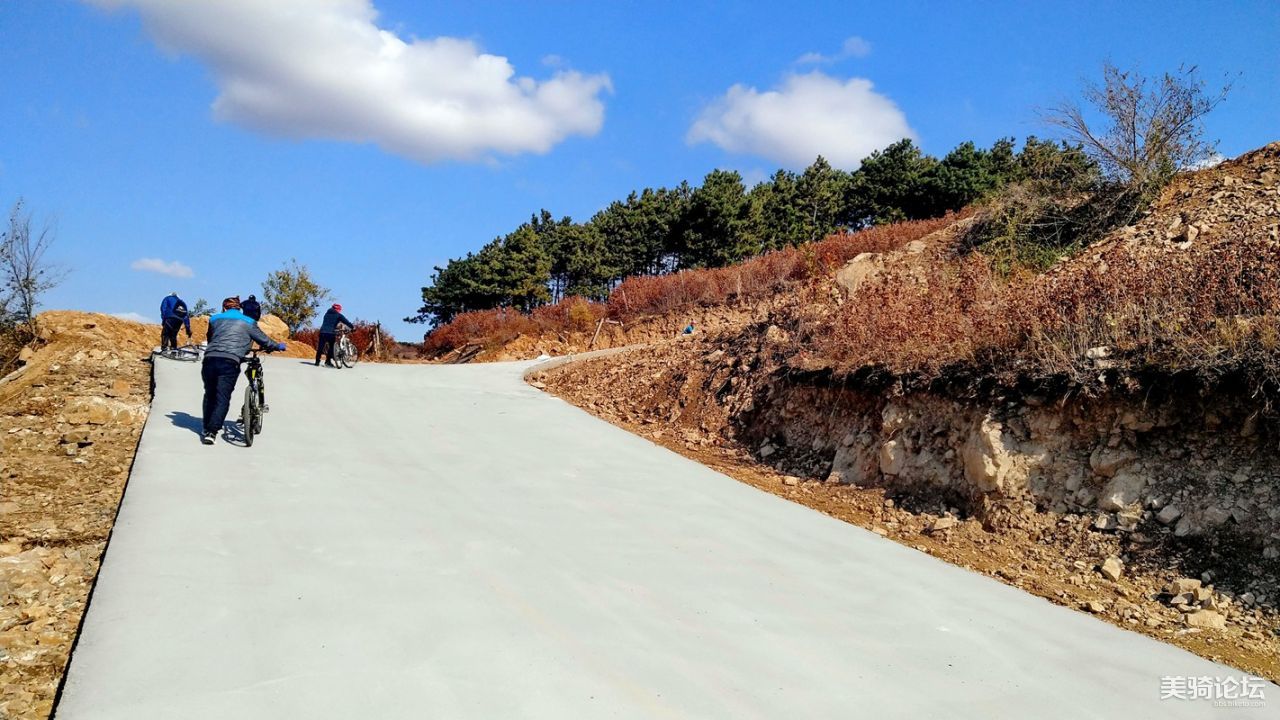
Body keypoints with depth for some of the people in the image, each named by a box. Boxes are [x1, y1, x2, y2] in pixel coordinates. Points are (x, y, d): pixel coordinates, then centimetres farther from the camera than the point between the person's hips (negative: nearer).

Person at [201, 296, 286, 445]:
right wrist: (278, 346, 37)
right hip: (230, 362, -3)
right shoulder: (248, 322, 14)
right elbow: (264, 340, 18)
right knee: (223, 398, 0)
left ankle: (206, 429, 26)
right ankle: (211, 431, -10)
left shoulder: (215, 319, 23)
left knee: (210, 395, 20)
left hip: (210, 359, 3)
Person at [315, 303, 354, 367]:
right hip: (331, 333, -5)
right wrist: (353, 327, 3)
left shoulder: (327, 313, 22)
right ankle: (328, 361, -1)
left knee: (320, 347, 7)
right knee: (331, 347, 5)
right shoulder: (338, 315, 4)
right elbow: (346, 322, -2)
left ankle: (317, 362, 9)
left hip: (323, 331, 5)